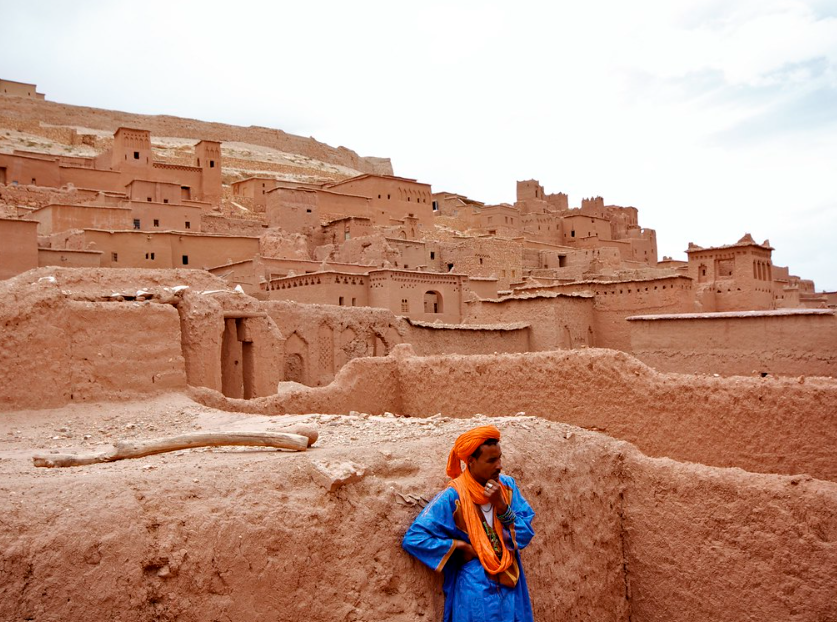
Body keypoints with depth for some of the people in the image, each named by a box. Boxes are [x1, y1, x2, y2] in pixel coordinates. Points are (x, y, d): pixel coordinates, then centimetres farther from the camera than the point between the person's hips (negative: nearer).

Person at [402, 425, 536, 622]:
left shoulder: (507, 486, -3)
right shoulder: (453, 497, -16)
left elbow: (526, 535, -4)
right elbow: (413, 538, -17)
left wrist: (501, 505, -19)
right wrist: (461, 547, -15)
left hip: (511, 587, 4)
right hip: (477, 593, -4)